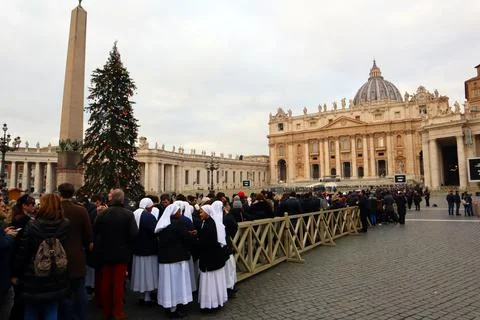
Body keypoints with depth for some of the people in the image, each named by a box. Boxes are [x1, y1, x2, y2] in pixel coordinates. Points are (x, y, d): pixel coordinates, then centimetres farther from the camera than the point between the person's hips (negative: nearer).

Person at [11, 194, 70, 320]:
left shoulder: (32, 225, -13)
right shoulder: (65, 225, -11)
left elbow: (23, 252, -7)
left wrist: (15, 273, 4)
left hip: (33, 279, -1)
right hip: (56, 280, 1)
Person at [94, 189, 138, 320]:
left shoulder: (103, 213, -8)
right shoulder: (128, 214, -16)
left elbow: (94, 231, -5)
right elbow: (134, 234, -19)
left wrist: (100, 245, 12)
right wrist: (128, 245, 0)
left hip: (105, 252, 3)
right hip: (121, 253, -3)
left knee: (106, 282, 15)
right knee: (118, 283, 7)